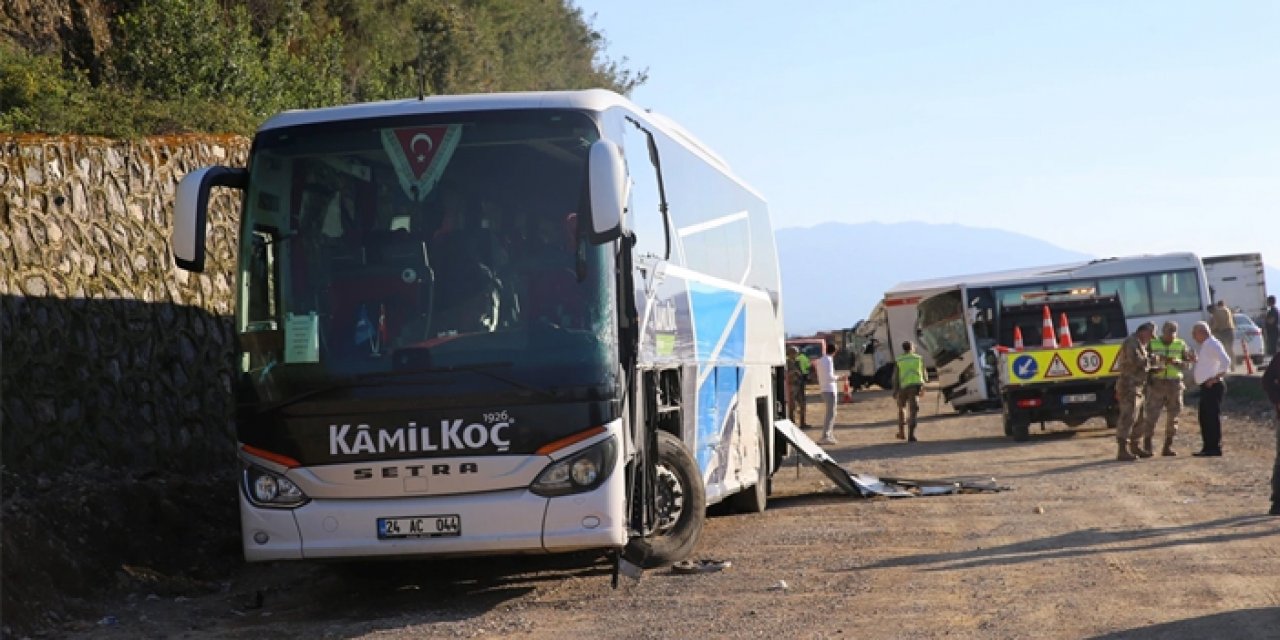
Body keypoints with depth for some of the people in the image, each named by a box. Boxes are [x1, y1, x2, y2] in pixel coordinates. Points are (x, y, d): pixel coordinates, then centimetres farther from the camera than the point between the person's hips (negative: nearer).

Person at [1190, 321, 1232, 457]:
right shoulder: (1205, 345, 17)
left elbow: (1226, 361, -23)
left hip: (1213, 386, -10)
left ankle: (1215, 448, -5)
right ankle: (1208, 447, 17)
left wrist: (1216, 377, -20)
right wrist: (1195, 359, 13)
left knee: (1213, 416, -7)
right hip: (1206, 386, 10)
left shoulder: (1212, 344, -13)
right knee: (1204, 416, 12)